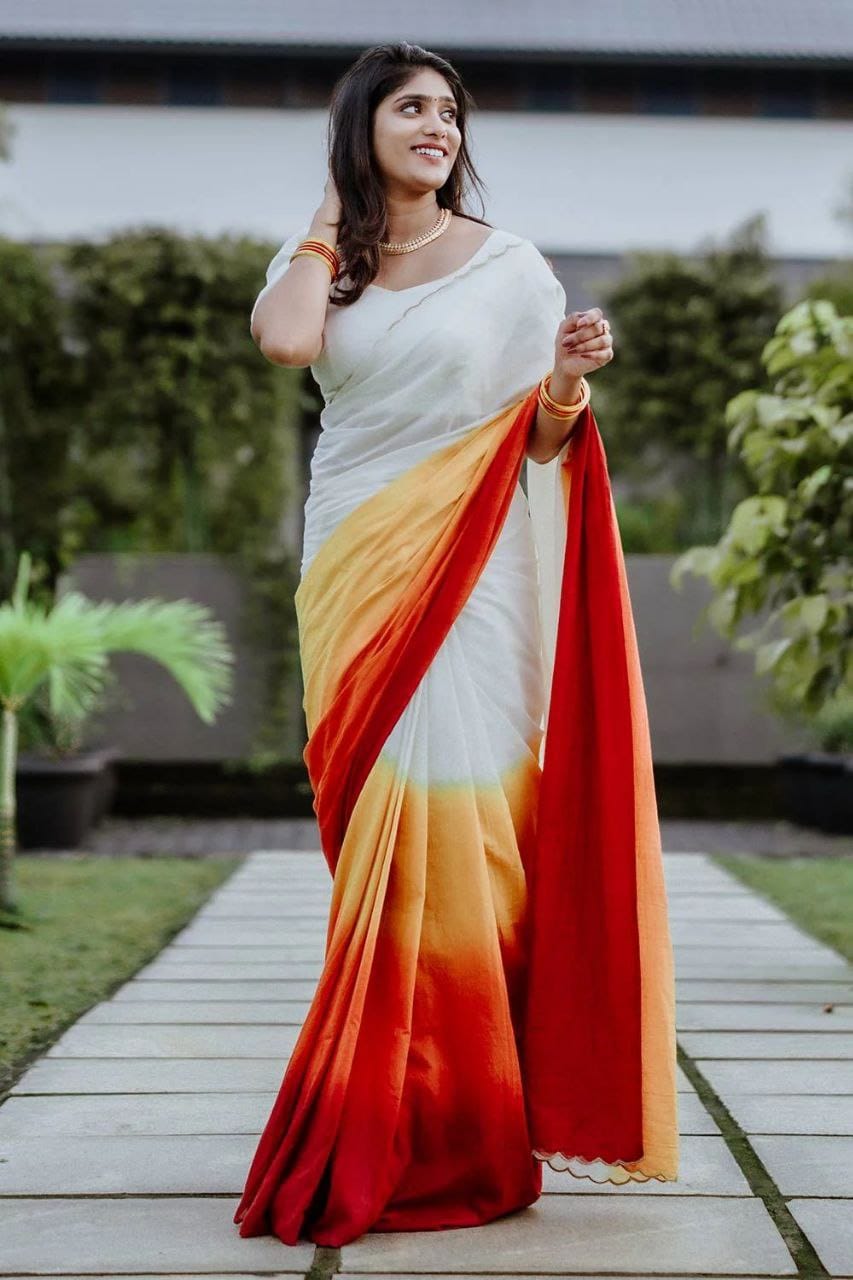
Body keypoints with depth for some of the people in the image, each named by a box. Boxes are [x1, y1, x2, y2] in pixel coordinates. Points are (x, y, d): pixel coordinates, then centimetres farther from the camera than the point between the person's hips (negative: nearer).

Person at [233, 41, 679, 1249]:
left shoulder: (508, 263, 5)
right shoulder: (316, 262, 11)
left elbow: (542, 437, 6)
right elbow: (285, 339, -13)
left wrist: (570, 385, -15)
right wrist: (329, 221, 1)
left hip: (470, 575, -2)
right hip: (356, 576, 2)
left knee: (457, 827, -6)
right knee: (383, 839, 3)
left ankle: (468, 1123, 8)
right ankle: (396, 1124, 16)